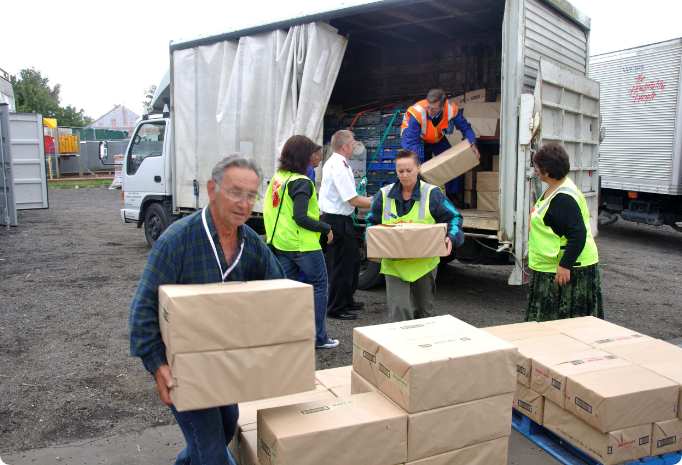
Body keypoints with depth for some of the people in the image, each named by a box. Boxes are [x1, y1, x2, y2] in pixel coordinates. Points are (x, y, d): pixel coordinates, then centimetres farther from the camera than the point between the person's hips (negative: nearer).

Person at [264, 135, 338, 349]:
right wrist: (326, 228, -12)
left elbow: (267, 209, 15)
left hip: (281, 243, 8)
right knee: (319, 285, 6)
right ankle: (319, 337, 11)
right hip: (304, 244, -8)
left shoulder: (277, 177, 8)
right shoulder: (301, 182, -17)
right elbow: (300, 218, -22)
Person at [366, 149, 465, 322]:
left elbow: (453, 217, -1)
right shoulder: (384, 195, -1)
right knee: (398, 314, -11)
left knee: (425, 310, 18)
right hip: (394, 264, 0)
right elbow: (372, 222, 10)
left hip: (424, 263, 1)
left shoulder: (432, 194, -6)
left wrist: (451, 238, -20)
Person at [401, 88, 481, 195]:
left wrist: (473, 145, -34)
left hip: (436, 135, 4)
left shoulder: (451, 109, -32)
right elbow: (412, 141, -41)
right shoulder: (417, 113, -42)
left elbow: (465, 127, -17)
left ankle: (452, 194, 15)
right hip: (411, 130, -4)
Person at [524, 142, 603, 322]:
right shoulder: (553, 190, 10)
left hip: (567, 270, -11)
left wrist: (565, 265, -29)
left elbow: (578, 234, -29)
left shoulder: (564, 199, -23)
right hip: (549, 268, 11)